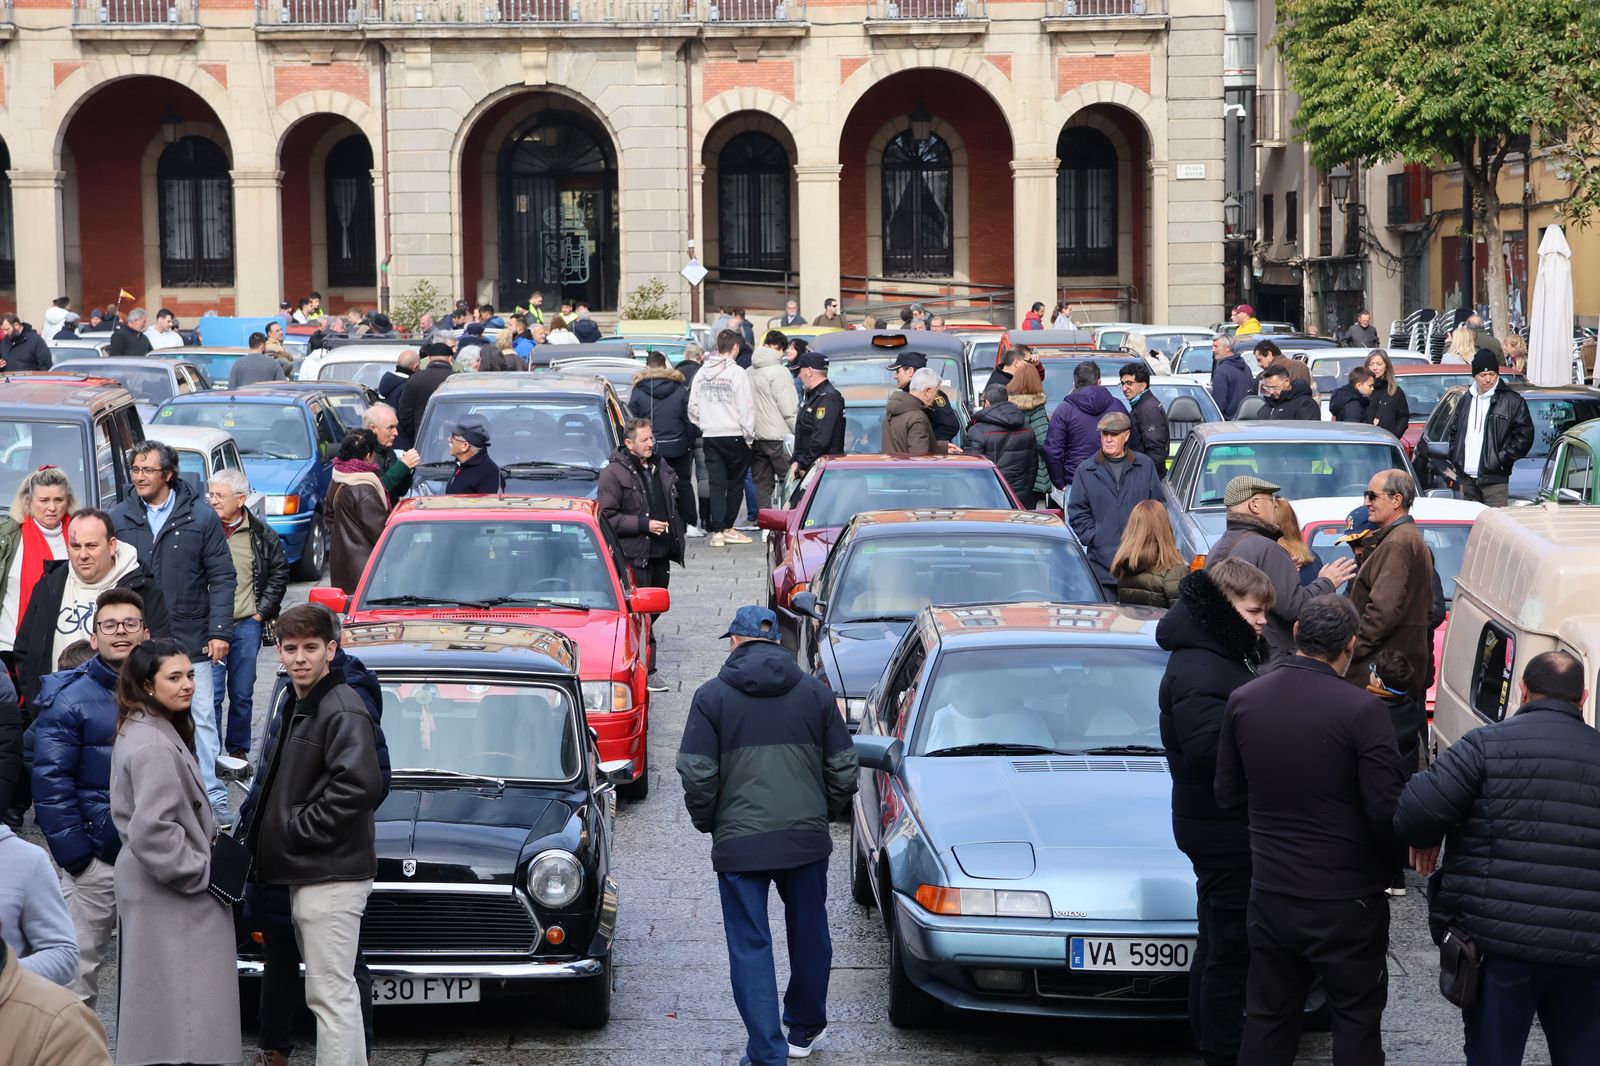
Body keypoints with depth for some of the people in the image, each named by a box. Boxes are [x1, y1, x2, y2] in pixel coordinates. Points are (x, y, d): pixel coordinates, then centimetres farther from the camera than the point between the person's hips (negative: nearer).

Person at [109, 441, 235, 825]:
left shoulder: (200, 517, -2)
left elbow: (222, 577, -1)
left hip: (190, 640, -2)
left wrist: (219, 631, -7)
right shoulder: (119, 519, 3)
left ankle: (212, 796, 5)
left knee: (201, 719, 0)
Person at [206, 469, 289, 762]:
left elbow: (280, 571, 14)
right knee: (210, 693, -5)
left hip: (247, 625, 2)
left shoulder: (261, 535, 3)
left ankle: (238, 749, 23)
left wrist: (262, 610, 6)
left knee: (242, 694, 10)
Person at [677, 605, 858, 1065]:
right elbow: (844, 769, 5)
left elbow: (697, 774, -7)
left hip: (739, 841, -3)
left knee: (750, 946, 3)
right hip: (807, 837, 3)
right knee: (809, 935, 19)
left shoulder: (712, 696, -3)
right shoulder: (814, 692, 5)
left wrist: (707, 822, 10)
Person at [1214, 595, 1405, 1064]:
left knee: (1268, 1018, 14)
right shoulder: (1362, 711, -18)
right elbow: (1385, 811, -16)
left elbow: (1229, 798, 7)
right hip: (1345, 901, -4)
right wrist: (1390, 861, 4)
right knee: (1357, 1023, 9)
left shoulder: (1243, 700, -2)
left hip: (1270, 894, 4)